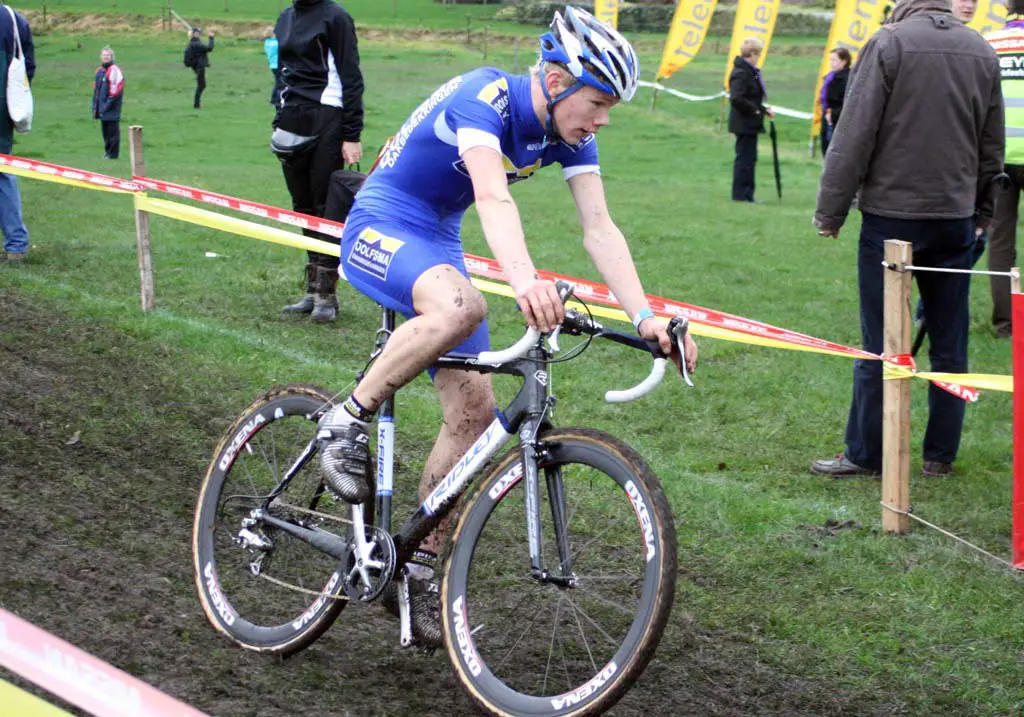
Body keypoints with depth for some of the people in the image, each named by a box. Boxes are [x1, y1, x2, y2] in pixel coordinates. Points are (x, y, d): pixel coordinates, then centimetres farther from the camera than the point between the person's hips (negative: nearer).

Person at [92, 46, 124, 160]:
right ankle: (107, 151, 23)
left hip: (111, 111, -8)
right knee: (105, 130, 14)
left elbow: (115, 92, -16)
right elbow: (96, 89, 22)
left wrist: (107, 106, -16)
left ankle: (113, 153, 1)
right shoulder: (99, 71, 15)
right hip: (103, 109, 8)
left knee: (112, 131, -4)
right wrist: (95, 107, 16)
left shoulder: (114, 71, -11)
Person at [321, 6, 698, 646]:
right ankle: (349, 421, -20)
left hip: (437, 243, 8)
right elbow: (494, 198, -43)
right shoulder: (484, 98, -27)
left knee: (475, 412, -3)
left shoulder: (571, 133, -5)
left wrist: (645, 318, -24)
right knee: (461, 305, -39)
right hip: (380, 228, -8)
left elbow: (600, 229, -11)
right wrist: (525, 281, -61)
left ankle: (419, 566, 9)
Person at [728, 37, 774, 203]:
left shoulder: (750, 71, 13)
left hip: (748, 124, 10)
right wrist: (755, 110, -19)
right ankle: (741, 194, 0)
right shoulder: (741, 73, -18)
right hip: (744, 124, -10)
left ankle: (746, 194, 19)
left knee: (748, 158, 14)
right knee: (745, 159, -5)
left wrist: (763, 109, 9)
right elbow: (736, 99, -28)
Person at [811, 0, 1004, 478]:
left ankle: (865, 455, 8)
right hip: (956, 220, 4)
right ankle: (941, 455, 17)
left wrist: (831, 210, -5)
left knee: (880, 344, 2)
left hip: (892, 216, -4)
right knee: (949, 344, 11)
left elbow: (855, 135, -11)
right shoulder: (982, 52, 7)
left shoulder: (889, 43, -9)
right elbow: (992, 147, 14)